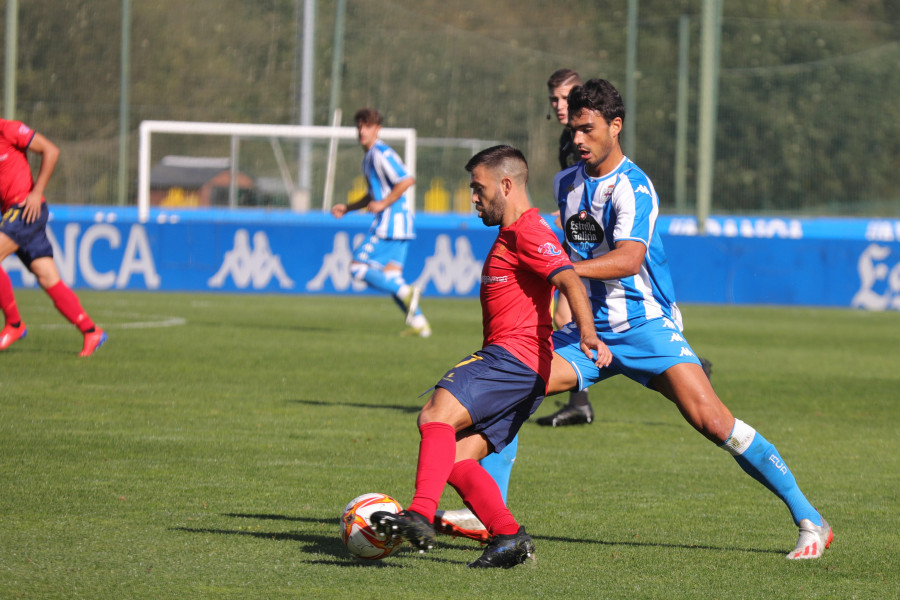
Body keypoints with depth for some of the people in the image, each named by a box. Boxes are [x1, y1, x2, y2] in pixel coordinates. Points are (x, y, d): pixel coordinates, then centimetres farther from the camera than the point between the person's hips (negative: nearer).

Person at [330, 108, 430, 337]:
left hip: (390, 223, -10)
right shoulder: (369, 156, 20)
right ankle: (419, 323, 4)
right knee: (390, 278, 8)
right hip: (398, 224, 10)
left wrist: (383, 204, -19)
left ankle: (406, 292, -15)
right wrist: (347, 208, 21)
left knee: (358, 267, -10)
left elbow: (407, 180, -22)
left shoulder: (381, 154, -12)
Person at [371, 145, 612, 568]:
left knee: (437, 414, -27)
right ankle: (508, 537, -9)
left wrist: (588, 335, -37)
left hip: (513, 358, -11)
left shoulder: (527, 231, -7)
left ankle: (420, 516, -42)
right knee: (456, 459, 1)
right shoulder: (512, 233, 27)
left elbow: (569, 281, -22)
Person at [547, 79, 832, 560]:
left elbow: (629, 259, -31)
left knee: (710, 420, -18)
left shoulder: (632, 187, -15)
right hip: (587, 330, 6)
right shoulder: (566, 184, 9)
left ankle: (809, 520, -12)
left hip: (646, 326, -6)